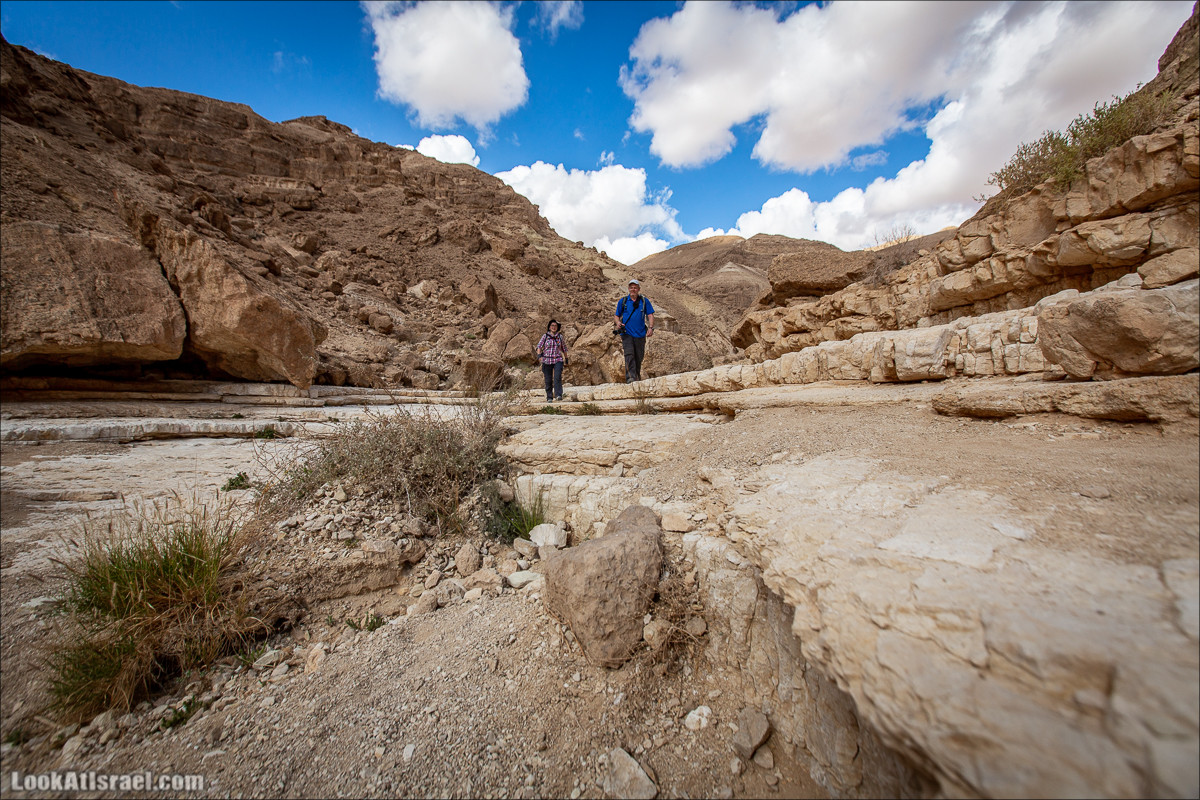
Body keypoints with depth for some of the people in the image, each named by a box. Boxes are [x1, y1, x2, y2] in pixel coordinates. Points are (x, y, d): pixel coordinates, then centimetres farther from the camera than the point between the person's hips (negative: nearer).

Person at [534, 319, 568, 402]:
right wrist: (539, 355, -17)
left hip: (558, 360, 0)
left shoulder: (560, 336, 9)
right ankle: (549, 398, 11)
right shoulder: (545, 336, 5)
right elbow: (539, 347, 1)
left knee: (557, 377, -20)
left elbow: (564, 349, 18)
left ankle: (558, 395, -24)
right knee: (548, 380, 1)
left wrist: (566, 360, 19)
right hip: (547, 361, 0)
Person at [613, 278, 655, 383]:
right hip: (627, 333, -1)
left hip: (640, 334, 1)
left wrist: (651, 328, -10)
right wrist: (618, 323, -8)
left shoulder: (645, 301, 9)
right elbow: (616, 315, 14)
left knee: (639, 357, 9)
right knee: (629, 355, -17)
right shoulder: (623, 301, 9)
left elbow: (650, 315, 6)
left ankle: (637, 377, 29)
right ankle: (630, 378, -23)